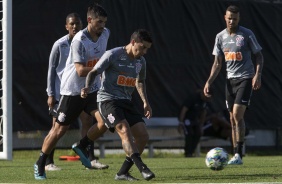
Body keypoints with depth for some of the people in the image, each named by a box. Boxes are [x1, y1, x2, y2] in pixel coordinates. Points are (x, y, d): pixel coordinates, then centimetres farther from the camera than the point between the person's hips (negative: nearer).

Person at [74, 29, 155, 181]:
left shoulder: (141, 61, 10)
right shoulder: (113, 55, -10)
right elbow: (94, 72, -8)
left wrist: (145, 102, 18)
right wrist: (87, 87, -27)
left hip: (126, 102, 7)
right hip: (108, 99, -7)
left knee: (143, 136, -5)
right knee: (125, 131, -27)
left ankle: (123, 173, 3)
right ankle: (142, 168, -35)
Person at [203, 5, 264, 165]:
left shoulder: (247, 34, -6)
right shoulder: (220, 37, 8)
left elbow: (259, 56, -1)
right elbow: (218, 63, 13)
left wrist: (258, 75, -15)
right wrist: (209, 82, 2)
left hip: (246, 79, -5)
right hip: (231, 80, 5)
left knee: (238, 114, -17)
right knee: (233, 119, 5)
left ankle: (239, 155, -15)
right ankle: (237, 156, 10)